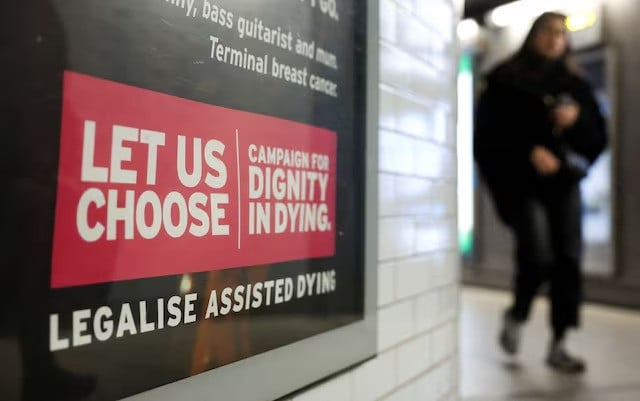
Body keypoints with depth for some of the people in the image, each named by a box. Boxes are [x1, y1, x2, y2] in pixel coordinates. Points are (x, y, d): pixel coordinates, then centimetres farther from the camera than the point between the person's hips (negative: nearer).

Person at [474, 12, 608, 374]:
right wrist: (530, 150, -17)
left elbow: (599, 134, 13)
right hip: (523, 181, -4)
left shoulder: (574, 84, 15)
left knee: (569, 259, -2)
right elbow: (491, 129, -6)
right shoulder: (505, 81, 4)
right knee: (538, 255, -16)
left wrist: (578, 118, -8)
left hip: (565, 181, 4)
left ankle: (558, 345, 10)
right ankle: (516, 316, 14)